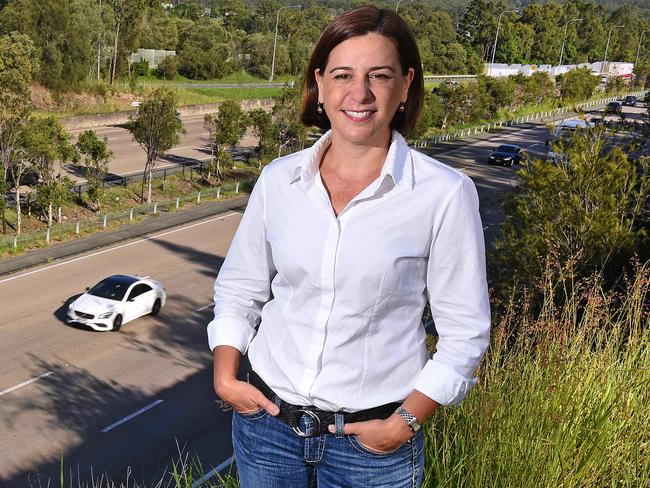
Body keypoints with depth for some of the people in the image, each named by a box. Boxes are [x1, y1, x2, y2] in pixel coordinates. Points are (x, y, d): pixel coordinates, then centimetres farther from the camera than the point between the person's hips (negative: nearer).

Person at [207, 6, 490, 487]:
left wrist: (405, 423, -12)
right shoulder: (278, 179, -3)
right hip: (266, 419, 3)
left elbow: (464, 333, -7)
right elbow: (238, 290, 8)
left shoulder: (445, 194, -13)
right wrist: (225, 375, -2)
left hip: (373, 438, -2)